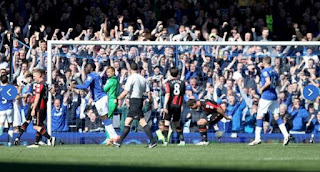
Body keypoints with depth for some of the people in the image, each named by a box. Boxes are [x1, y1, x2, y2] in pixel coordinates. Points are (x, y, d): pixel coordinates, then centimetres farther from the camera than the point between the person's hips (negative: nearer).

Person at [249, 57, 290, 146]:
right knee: (276, 116, 7)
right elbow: (277, 83, 21)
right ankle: (286, 135, -6)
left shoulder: (265, 71, -10)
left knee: (260, 116, -1)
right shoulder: (274, 71, 13)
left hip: (266, 96, -7)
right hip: (274, 96, 7)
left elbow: (268, 82, -23)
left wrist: (262, 88, -8)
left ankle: (257, 138, -3)